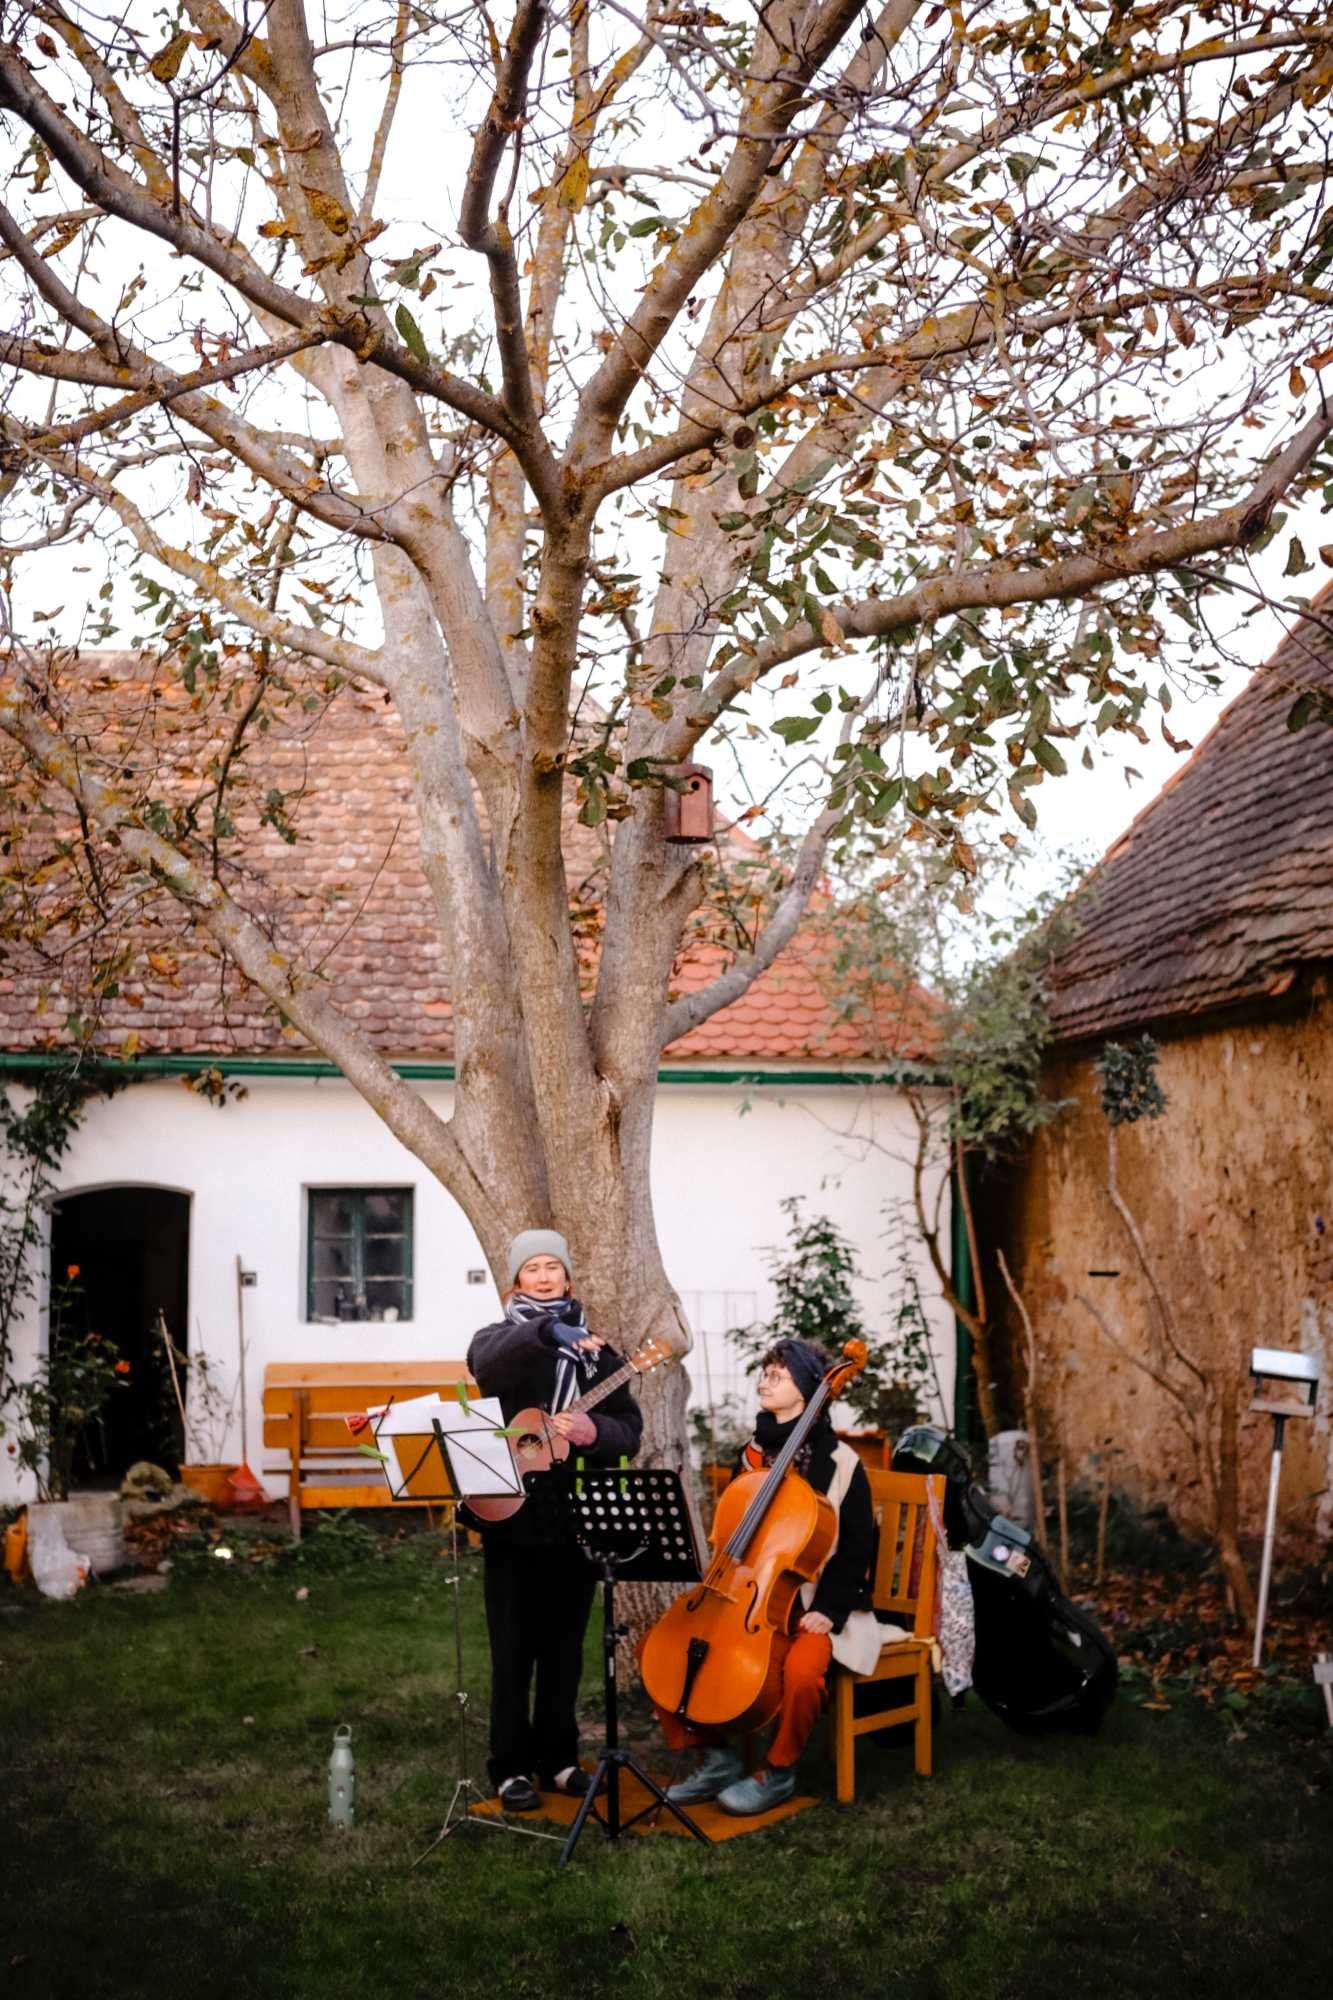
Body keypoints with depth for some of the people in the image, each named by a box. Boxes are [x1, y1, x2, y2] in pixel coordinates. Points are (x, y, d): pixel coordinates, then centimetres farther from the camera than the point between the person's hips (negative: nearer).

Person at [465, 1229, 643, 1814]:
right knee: (514, 1646, 1)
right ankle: (511, 1766, 12)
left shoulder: (594, 1345, 10)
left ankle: (558, 1758, 24)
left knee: (564, 1644, 11)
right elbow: (488, 1365, -27)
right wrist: (546, 1331, -43)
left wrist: (593, 1431, -17)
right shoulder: (501, 1335, 0)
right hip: (514, 1516, -3)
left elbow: (630, 1429, 5)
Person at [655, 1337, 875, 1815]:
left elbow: (858, 1549, -6)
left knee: (801, 1669, -37)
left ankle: (778, 1772, -7)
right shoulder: (752, 1454, 10)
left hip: (810, 1607, -6)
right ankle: (717, 1758, 4)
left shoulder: (839, 1462, -7)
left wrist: (828, 1609, -17)